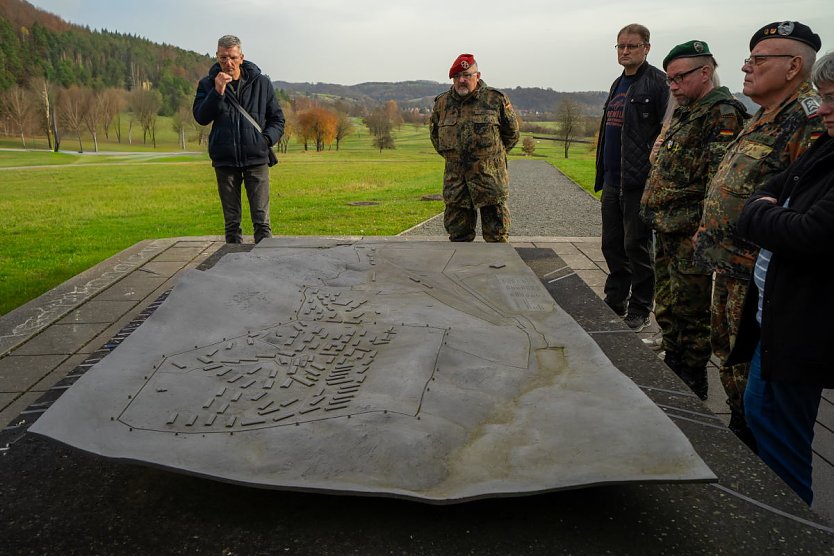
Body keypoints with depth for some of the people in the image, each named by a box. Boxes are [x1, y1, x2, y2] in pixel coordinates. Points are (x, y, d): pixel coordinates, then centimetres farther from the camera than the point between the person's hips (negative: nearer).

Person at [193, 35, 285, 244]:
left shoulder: (261, 83, 5)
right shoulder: (208, 84, 5)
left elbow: (277, 119, 10)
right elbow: (201, 117, -7)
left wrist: (267, 139, -8)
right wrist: (217, 92, -18)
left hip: (256, 158, -1)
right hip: (225, 161, 1)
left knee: (261, 220, -3)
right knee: (231, 221, 9)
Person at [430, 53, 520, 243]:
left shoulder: (496, 99, 0)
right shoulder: (442, 103, 9)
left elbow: (512, 132, 11)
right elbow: (435, 134, 23)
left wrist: (494, 155, 12)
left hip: (490, 177, -3)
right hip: (455, 180, 3)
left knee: (496, 236, 1)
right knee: (458, 235, 8)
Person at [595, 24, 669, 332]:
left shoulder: (657, 82, -9)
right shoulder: (618, 84, 17)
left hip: (639, 181, -8)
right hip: (613, 180, 8)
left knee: (636, 246, 1)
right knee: (612, 244, 14)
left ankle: (640, 310, 14)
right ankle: (614, 302, 28)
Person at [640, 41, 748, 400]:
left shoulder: (722, 114, -14)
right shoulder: (683, 112, 16)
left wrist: (704, 232, -23)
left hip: (690, 236, -9)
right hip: (667, 230, 9)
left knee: (690, 314, 2)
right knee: (667, 309, 18)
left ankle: (691, 392, 16)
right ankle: (672, 370, 34)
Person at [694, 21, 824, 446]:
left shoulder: (810, 120, -18)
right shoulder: (763, 119, 15)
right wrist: (710, 233, 22)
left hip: (757, 279, -10)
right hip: (729, 269, 10)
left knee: (751, 374, 2)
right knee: (729, 360, 21)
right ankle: (738, 431, 39)